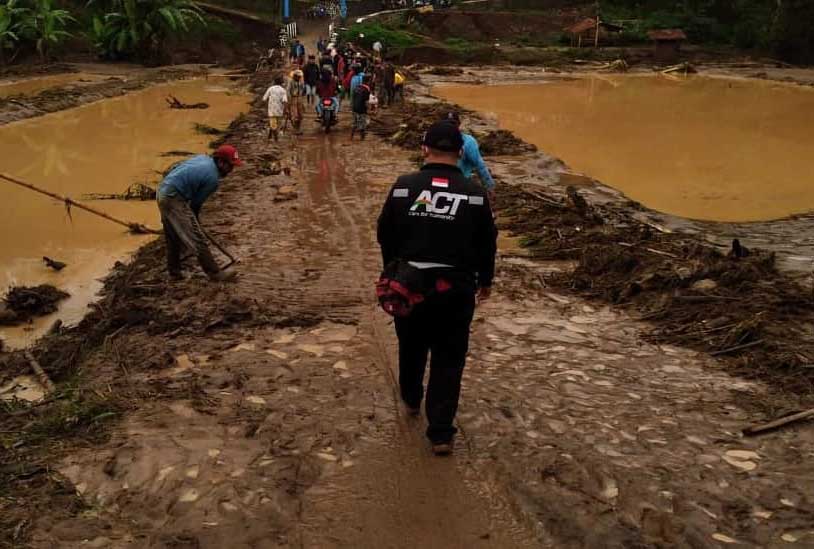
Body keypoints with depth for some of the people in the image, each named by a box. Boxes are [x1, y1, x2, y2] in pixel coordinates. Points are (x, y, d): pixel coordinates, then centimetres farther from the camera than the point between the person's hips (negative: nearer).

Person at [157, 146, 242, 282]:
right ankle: (214, 273, -5)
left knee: (173, 238, 19)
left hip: (162, 192, 10)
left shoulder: (203, 158, 12)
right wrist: (195, 221, 13)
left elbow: (175, 168, 18)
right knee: (197, 237, -7)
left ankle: (174, 272, 28)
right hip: (174, 199, -10)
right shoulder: (213, 179, -12)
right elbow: (196, 202, -5)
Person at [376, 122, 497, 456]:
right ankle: (441, 434, 8)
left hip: (408, 284, 2)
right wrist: (485, 280, 18)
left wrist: (394, 271, 20)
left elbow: (384, 235, 3)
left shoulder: (403, 187, -6)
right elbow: (487, 243, 1)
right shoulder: (475, 194, -8)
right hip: (455, 289, -2)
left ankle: (411, 400, 48)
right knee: (448, 359, 7)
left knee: (411, 347, 24)